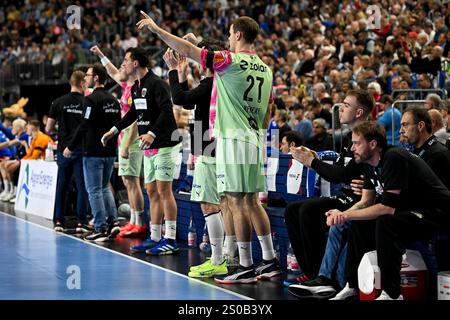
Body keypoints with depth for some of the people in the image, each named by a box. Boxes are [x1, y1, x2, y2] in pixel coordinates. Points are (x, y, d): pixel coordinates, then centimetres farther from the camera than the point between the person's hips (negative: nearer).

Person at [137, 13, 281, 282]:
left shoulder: (231, 61, -10)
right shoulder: (265, 69, 12)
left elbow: (189, 51, -10)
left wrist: (156, 29, -2)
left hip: (233, 139, -8)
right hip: (255, 141, 8)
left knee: (238, 203, -5)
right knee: (252, 202, 13)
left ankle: (246, 267, -4)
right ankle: (270, 261, 15)